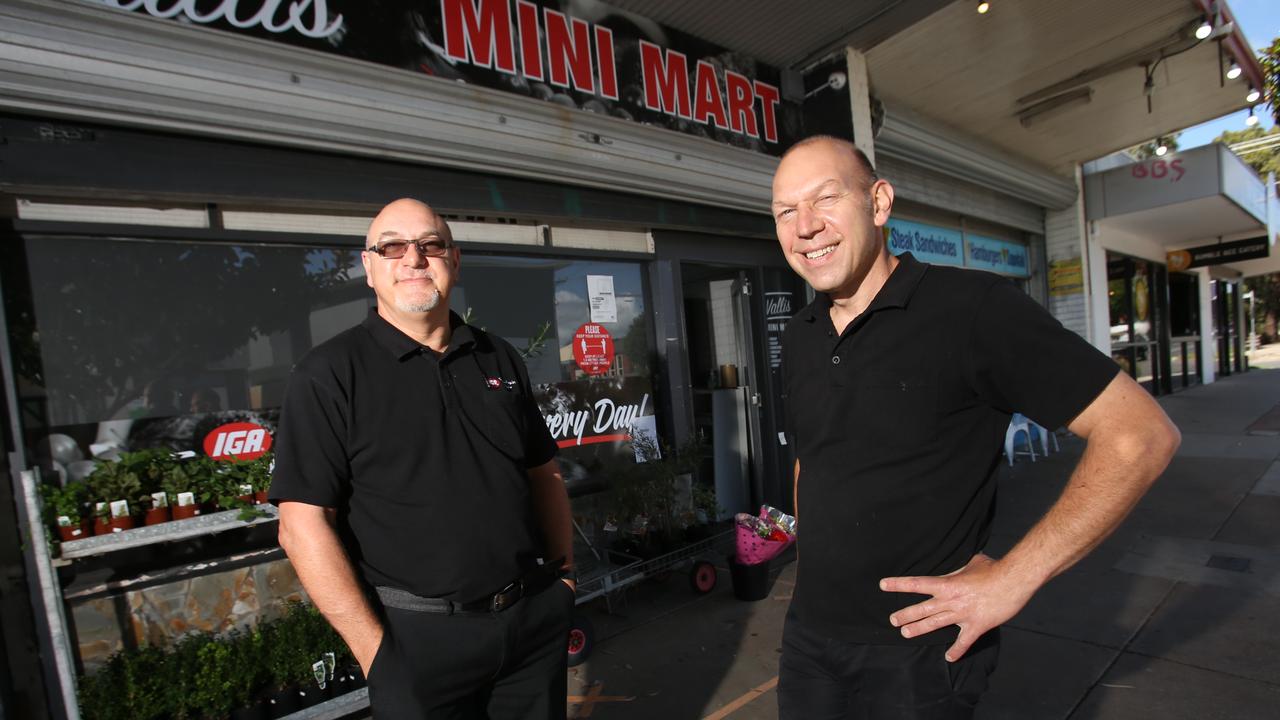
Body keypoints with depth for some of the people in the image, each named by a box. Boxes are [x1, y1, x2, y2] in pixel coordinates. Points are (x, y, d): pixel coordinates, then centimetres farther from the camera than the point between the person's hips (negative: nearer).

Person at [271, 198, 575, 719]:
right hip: (420, 636, -4)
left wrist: (562, 578, 5)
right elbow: (304, 525, -11)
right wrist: (376, 652, -13)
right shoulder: (329, 373, -8)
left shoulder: (499, 358, 5)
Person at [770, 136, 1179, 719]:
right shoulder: (799, 338, 3)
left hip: (918, 645, -5)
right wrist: (813, 555, 10)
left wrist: (1010, 579, -18)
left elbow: (1141, 434, -16)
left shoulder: (970, 306, -16)